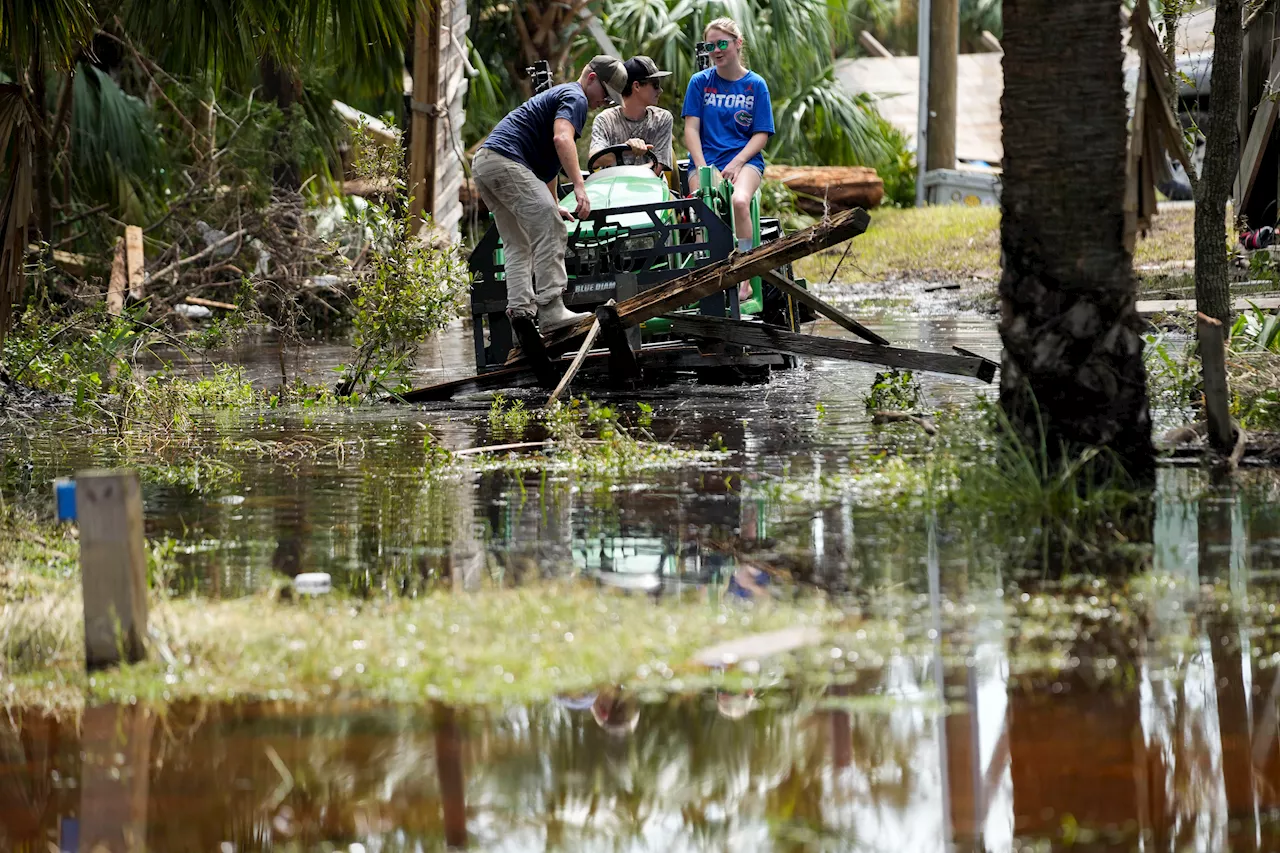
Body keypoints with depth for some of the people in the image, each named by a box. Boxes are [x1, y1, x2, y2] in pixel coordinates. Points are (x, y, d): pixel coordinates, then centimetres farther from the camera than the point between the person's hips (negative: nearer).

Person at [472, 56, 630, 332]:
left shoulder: (557, 95, 31)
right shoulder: (575, 98, -2)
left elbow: (547, 161, 41)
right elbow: (562, 138, -22)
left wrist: (553, 205, 47)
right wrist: (579, 186, -29)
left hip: (483, 164, 11)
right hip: (506, 161, -11)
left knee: (518, 245, 13)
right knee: (550, 232, -15)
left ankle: (519, 313, 3)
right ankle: (551, 312, -22)